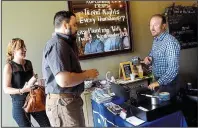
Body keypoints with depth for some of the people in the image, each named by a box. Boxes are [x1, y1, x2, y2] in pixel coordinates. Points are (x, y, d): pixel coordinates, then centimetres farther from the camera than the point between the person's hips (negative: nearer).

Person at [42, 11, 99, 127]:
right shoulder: (57, 44, -19)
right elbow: (64, 80, -30)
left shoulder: (63, 43, 16)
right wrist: (87, 75, -15)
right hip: (63, 103, -10)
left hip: (69, 100, 10)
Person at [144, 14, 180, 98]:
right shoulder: (155, 40, 5)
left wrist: (159, 82, -30)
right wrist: (148, 59, -4)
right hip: (157, 80, 8)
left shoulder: (171, 42, -23)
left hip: (167, 82, -8)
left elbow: (173, 68, -28)